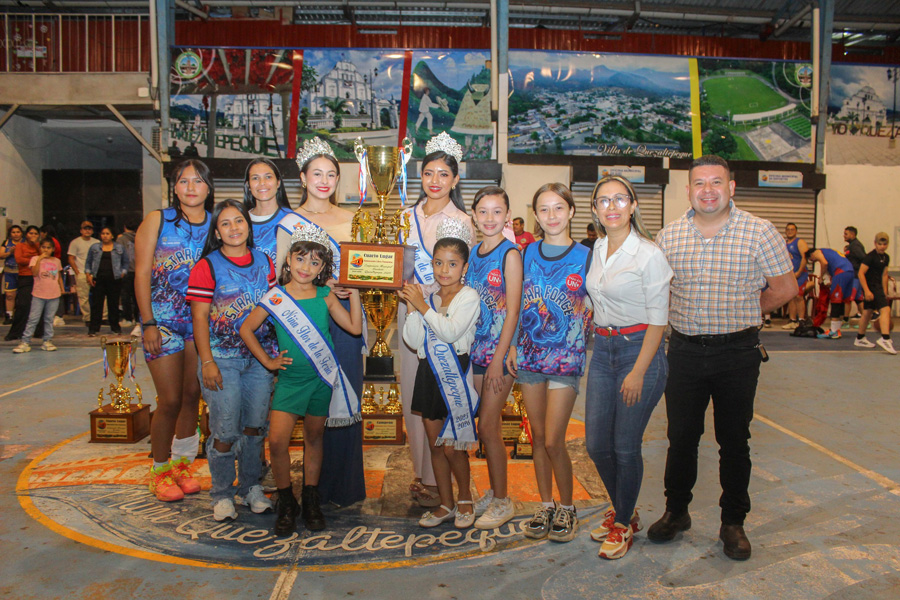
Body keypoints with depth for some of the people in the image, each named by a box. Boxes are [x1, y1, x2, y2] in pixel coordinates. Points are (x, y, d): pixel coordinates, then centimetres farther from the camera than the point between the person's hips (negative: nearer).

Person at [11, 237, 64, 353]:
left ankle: (47, 341, 15)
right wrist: (40, 259, -19)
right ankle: (25, 342, 2)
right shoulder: (35, 259, 0)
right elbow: (35, 273, -16)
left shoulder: (57, 261, 9)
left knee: (49, 319, 9)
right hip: (38, 294, -2)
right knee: (33, 319, -3)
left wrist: (62, 289, 11)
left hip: (54, 295, 2)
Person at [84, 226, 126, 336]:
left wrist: (122, 273, 1)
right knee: (96, 304, -1)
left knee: (113, 304, 5)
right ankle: (93, 328, 4)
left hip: (114, 279, 0)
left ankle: (115, 326, 17)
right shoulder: (94, 248, 11)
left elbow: (125, 262, 14)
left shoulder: (119, 248, 10)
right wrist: (88, 275, 2)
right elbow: (88, 262, 14)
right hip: (98, 279, 1)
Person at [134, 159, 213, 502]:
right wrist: (149, 323, -10)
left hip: (202, 320, 3)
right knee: (170, 400, -1)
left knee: (192, 396, 10)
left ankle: (182, 464, 27)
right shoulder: (158, 220, -1)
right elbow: (142, 274, -4)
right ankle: (160, 471, 17)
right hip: (164, 321, -3)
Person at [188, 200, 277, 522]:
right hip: (222, 359, -4)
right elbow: (199, 317, -6)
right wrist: (207, 362, -12)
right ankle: (222, 494, 18)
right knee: (225, 432, -2)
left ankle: (250, 487, 26)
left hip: (260, 357, 4)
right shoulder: (207, 266, -4)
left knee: (256, 425, 9)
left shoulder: (264, 262, 9)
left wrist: (278, 352, 11)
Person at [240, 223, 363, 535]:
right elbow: (246, 329, 7)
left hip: (323, 378, 1)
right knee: (277, 441, -9)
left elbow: (355, 327, -4)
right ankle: (286, 502, 13)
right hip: (290, 378, -1)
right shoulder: (275, 298, -3)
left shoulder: (325, 296, 0)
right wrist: (267, 360, 2)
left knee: (314, 438, 13)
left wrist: (353, 293, -7)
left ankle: (311, 500, 29)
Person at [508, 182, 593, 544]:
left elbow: (594, 308, 0)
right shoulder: (529, 253, 7)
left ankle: (567, 509, 17)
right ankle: (545, 505, 27)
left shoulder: (585, 257, -4)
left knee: (553, 441, -5)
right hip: (530, 352, 4)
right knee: (537, 437, 11)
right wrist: (513, 346, 7)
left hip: (567, 356, -4)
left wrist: (591, 355, -7)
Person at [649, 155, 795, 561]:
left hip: (737, 351, -2)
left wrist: (742, 314, 5)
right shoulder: (669, 235, 2)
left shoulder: (759, 232, -5)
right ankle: (676, 511, 28)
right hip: (684, 349, 2)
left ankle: (733, 522, 26)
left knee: (734, 439, 9)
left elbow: (785, 288, 3)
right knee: (681, 436, 10)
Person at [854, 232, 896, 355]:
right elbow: (861, 273, -19)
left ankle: (860, 339, 23)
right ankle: (885, 339, -25)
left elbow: (884, 275, 18)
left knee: (868, 311, 14)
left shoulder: (886, 257, 12)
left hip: (878, 287, 9)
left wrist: (884, 292, 16)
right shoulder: (870, 256, -15)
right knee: (885, 309, -19)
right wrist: (867, 291, -24)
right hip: (871, 287, -9)